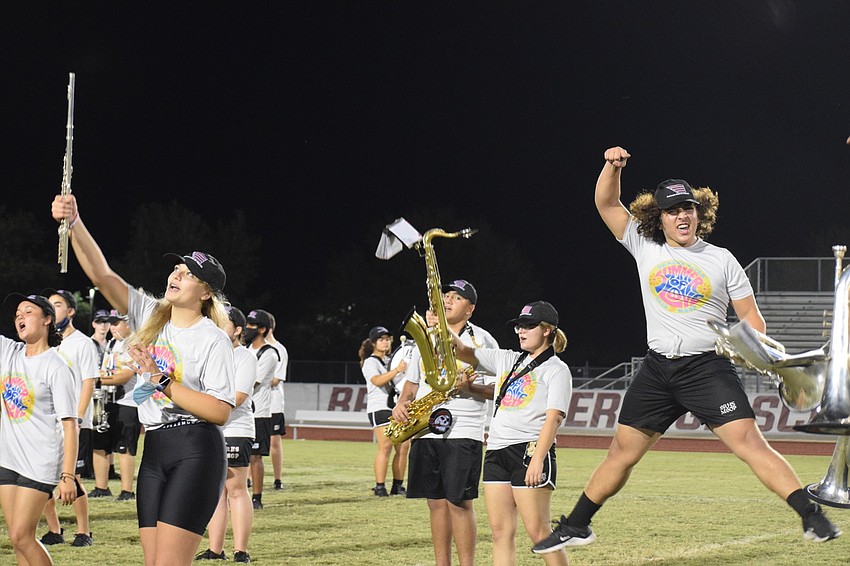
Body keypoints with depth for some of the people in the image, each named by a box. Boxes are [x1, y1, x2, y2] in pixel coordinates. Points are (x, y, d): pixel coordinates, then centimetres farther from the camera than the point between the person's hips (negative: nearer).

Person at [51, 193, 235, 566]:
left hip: (196, 451, -6)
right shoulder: (151, 316, 10)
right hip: (154, 449, 7)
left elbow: (220, 411, -14)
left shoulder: (213, 340, -5)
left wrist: (161, 379, -16)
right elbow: (101, 274, 0)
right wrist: (73, 222, -15)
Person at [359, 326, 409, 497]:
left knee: (403, 446, 0)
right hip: (380, 407, -8)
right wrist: (397, 370, -27)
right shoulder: (370, 362, 0)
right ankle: (380, 487, -14)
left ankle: (398, 485, 7)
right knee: (385, 447, -14)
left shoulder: (391, 360, 24)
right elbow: (377, 380, -18)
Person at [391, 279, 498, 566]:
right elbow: (413, 380, 22)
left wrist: (470, 387, -20)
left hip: (463, 432, -5)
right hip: (425, 431, 5)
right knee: (436, 501, 7)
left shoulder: (482, 340, 0)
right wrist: (402, 402, 3)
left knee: (459, 502, -8)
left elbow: (498, 389, -3)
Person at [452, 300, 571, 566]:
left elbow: (553, 418, -10)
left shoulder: (556, 369, 0)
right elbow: (464, 353, 17)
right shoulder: (507, 360, 20)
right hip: (496, 452, 7)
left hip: (530, 451, -7)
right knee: (500, 531, 2)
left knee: (538, 532, -9)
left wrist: (538, 460, -20)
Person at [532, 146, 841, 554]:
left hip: (708, 368, -3)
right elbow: (606, 203, 5)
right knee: (622, 452, 9)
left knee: (750, 443, -17)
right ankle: (575, 527, 21)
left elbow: (750, 315, 5)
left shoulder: (721, 260, 2)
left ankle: (812, 517, -21)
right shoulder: (645, 249, 7)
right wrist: (613, 166, -12)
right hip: (657, 371, 3)